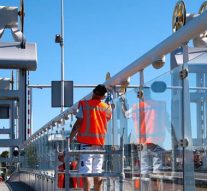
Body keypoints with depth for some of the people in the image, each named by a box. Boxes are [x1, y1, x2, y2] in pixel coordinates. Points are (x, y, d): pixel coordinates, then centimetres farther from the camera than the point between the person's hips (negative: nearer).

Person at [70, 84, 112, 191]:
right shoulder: (106, 107, 7)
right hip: (100, 142, 4)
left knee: (85, 172, -7)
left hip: (86, 142, -4)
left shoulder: (85, 105, -3)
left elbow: (78, 123, -8)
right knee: (97, 173, 8)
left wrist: (70, 138, -3)